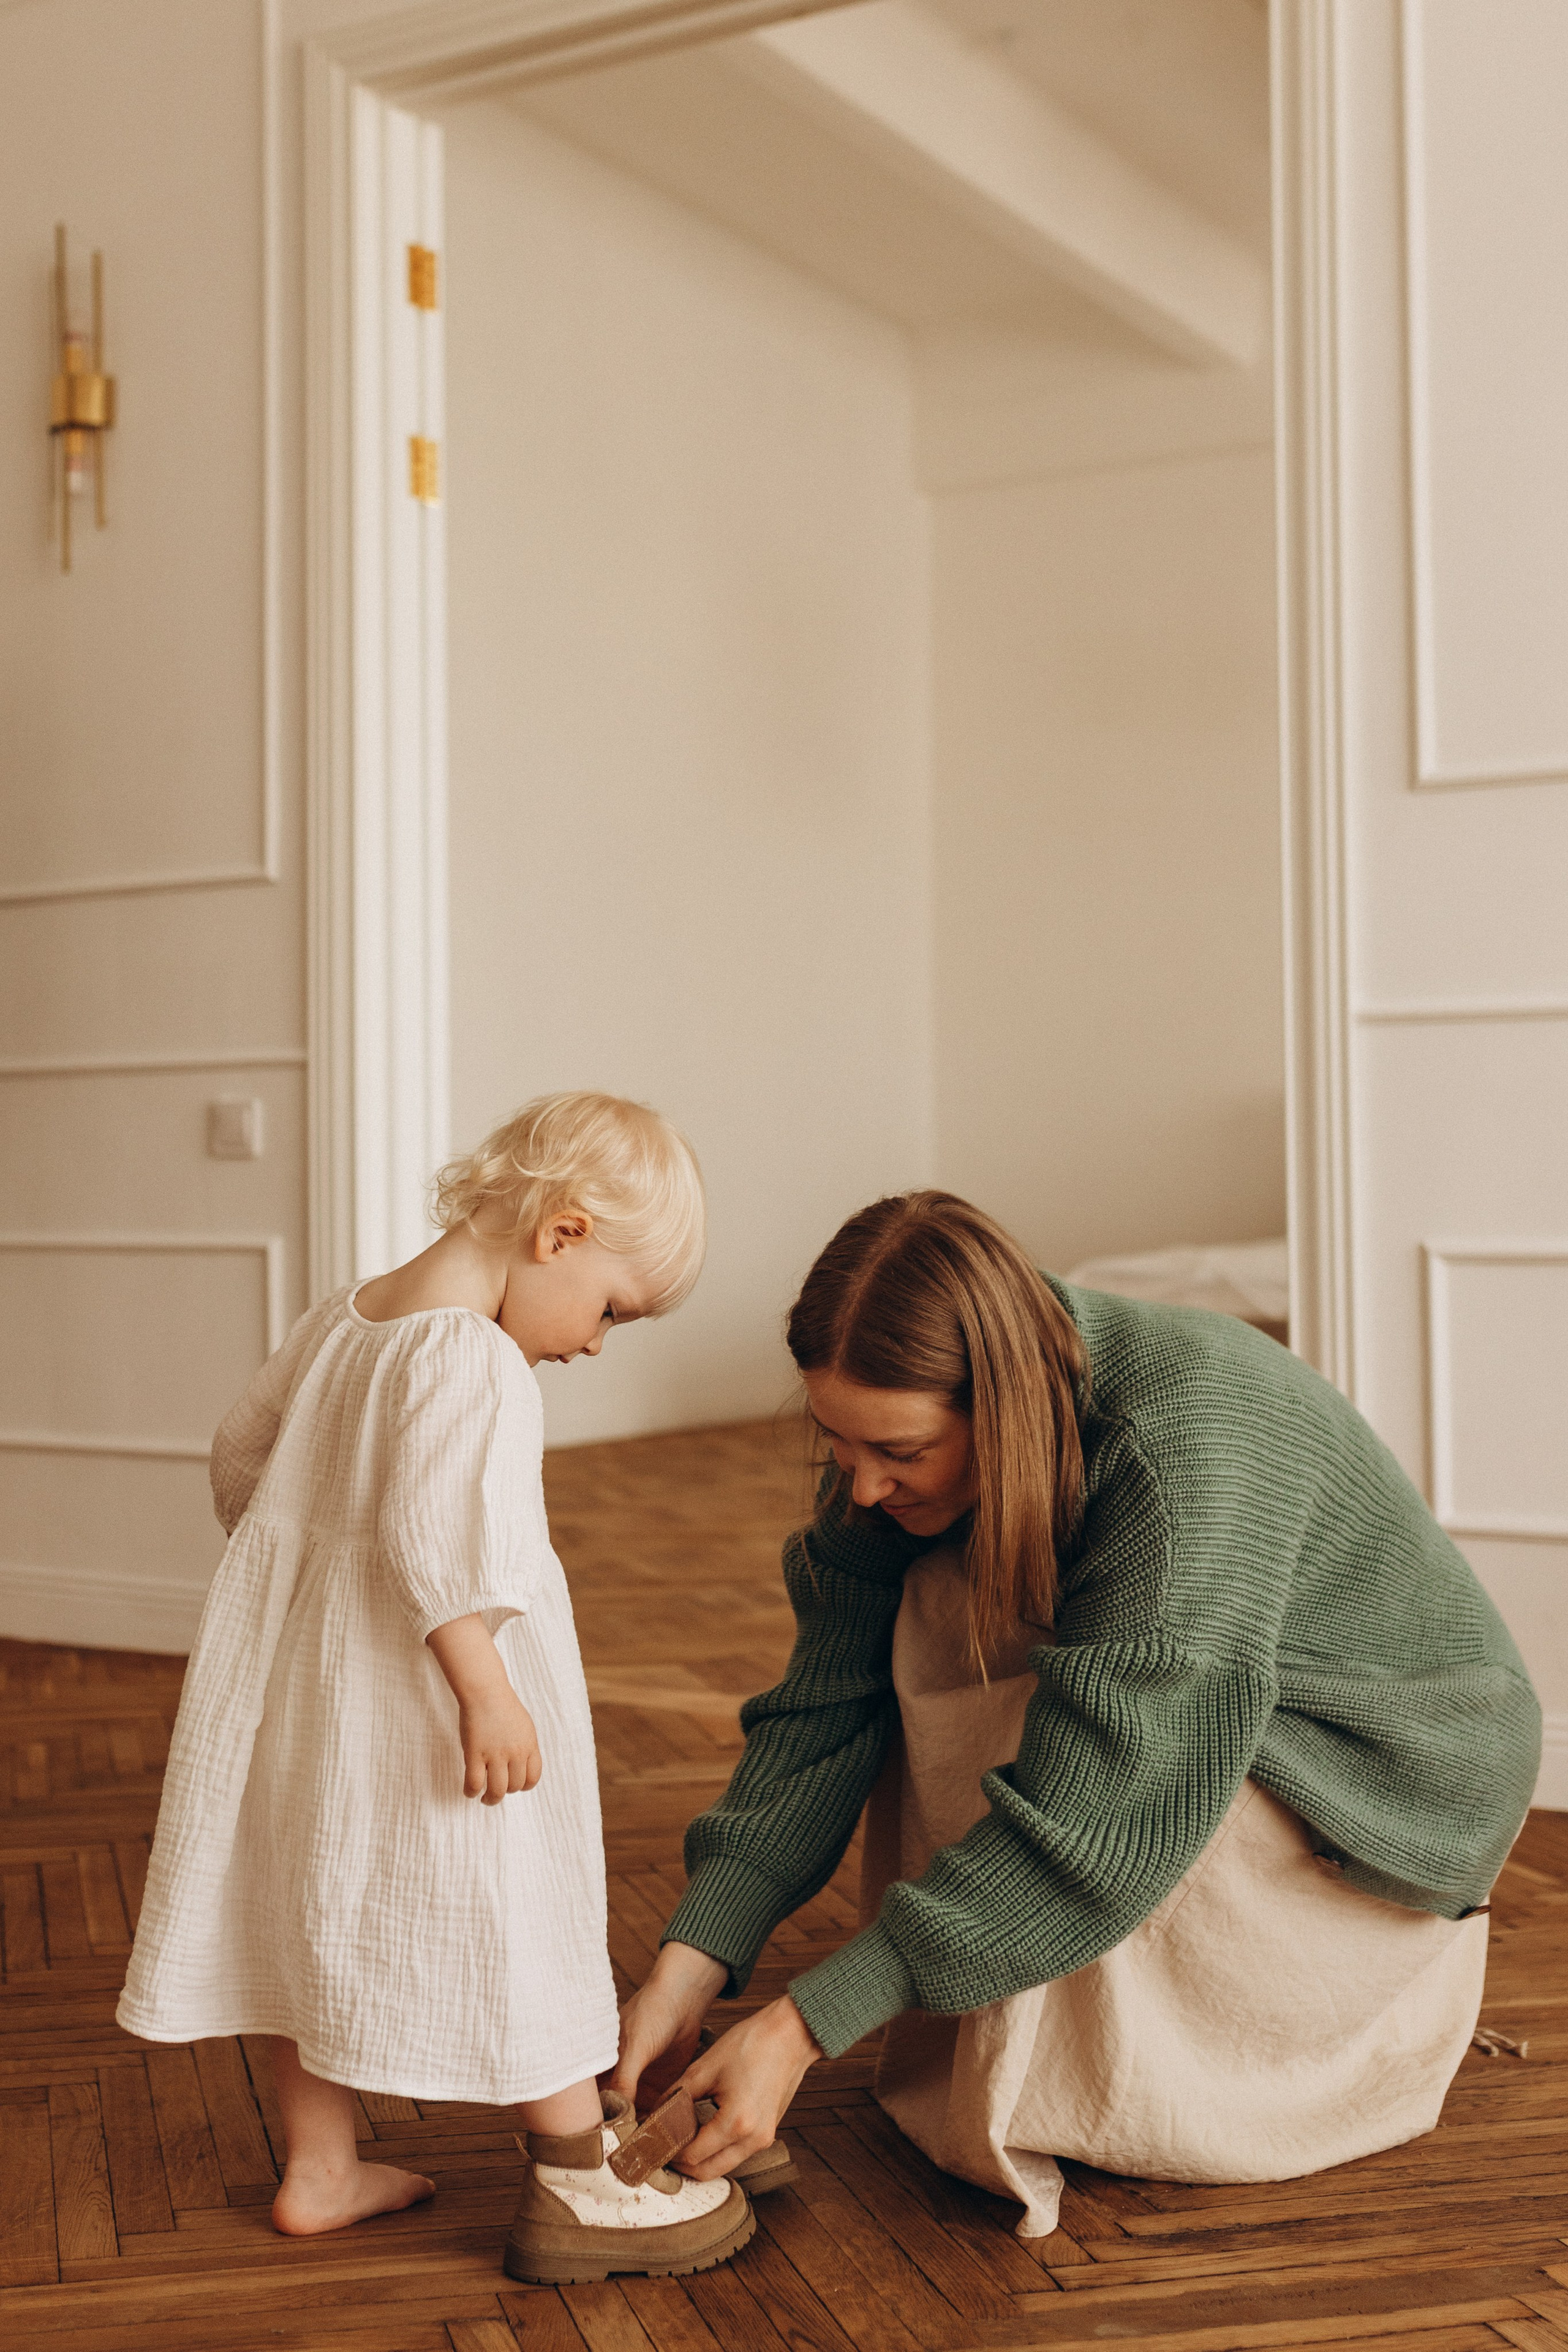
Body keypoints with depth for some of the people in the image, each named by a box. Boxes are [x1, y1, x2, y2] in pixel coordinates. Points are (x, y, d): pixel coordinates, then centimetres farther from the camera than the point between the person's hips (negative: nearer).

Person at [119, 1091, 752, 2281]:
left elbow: (243, 1457, 18)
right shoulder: (473, 1359, -21)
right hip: (411, 1689, -9)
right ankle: (581, 2182, 15)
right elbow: (434, 1532, -30)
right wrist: (486, 1691, -29)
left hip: (295, 1671, 9)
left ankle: (320, 2169, 31)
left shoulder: (338, 1320, 8)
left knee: (319, 1912, 18)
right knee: (502, 1916, 3)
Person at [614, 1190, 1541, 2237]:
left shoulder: (1185, 1443, -37)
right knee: (937, 1614, -18)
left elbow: (1085, 1825, -38)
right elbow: (825, 1711, -12)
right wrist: (689, 1969, -23)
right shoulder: (913, 1434, -15)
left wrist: (800, 2032, -37)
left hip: (1400, 1779, -6)